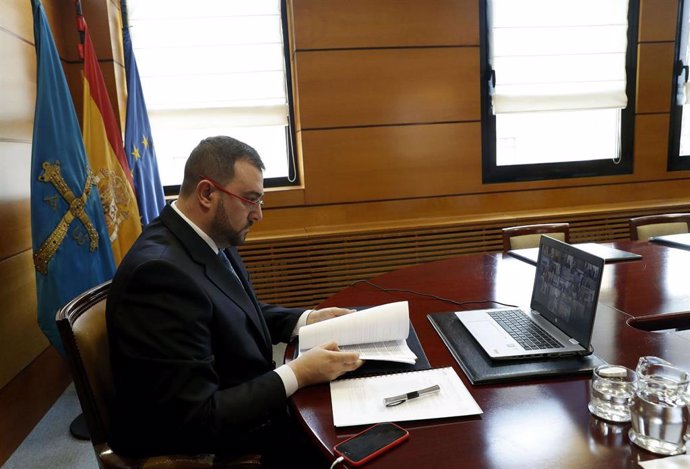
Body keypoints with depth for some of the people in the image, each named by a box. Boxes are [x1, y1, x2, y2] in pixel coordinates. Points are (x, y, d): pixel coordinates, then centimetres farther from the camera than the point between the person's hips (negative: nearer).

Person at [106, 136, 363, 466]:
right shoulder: (160, 270, -30)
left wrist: (307, 320, -1)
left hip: (248, 409, 8)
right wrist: (298, 374, -24)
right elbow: (197, 421, -28)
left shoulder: (210, 239, -3)